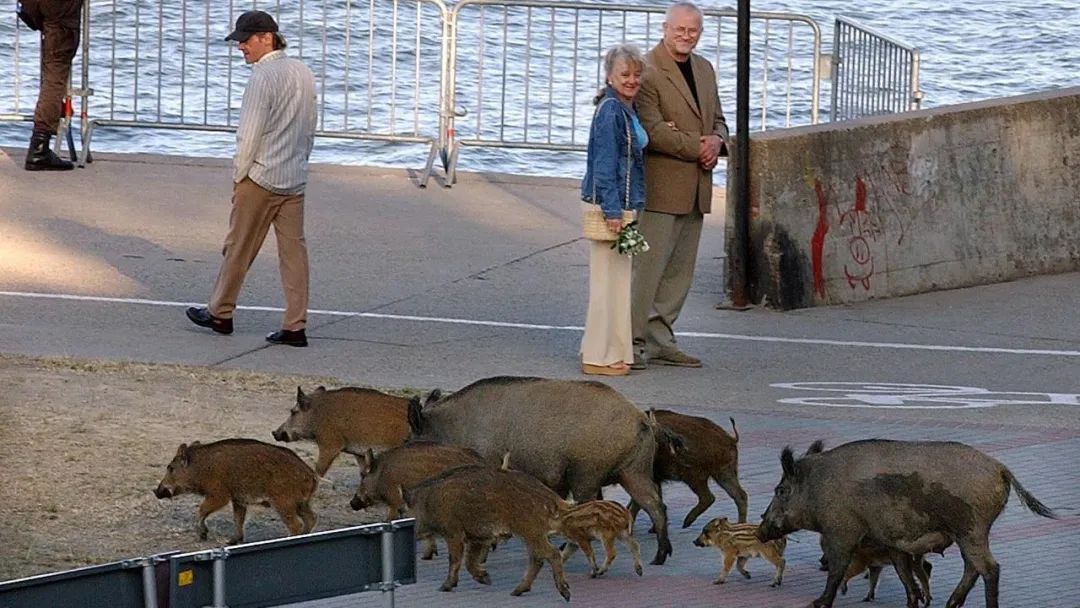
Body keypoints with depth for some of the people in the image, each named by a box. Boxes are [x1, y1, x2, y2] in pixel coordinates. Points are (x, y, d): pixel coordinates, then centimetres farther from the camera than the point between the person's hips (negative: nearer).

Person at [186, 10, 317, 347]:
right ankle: (295, 326, 2)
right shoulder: (304, 74, 8)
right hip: (295, 180, 7)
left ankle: (220, 313, 18)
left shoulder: (263, 77, -16)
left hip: (261, 177, -7)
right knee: (293, 249, 5)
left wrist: (239, 176, -7)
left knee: (239, 246, 7)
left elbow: (250, 134, -16)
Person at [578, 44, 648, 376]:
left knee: (618, 280, 14)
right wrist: (613, 211, -21)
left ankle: (612, 351, 21)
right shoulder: (610, 111, -15)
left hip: (621, 206, 10)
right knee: (607, 280, -6)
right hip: (607, 204, -10)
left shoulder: (627, 110, 14)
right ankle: (599, 356, -2)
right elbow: (605, 165, -19)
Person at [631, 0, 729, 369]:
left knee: (679, 270, 10)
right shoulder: (648, 71, -11)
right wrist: (697, 148, -16)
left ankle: (660, 341, 16)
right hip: (660, 184, -8)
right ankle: (633, 342, -5)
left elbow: (717, 119, 22)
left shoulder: (704, 69, 16)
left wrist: (717, 140, -1)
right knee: (647, 266, -9)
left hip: (695, 187, 8)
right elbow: (652, 130, -17)